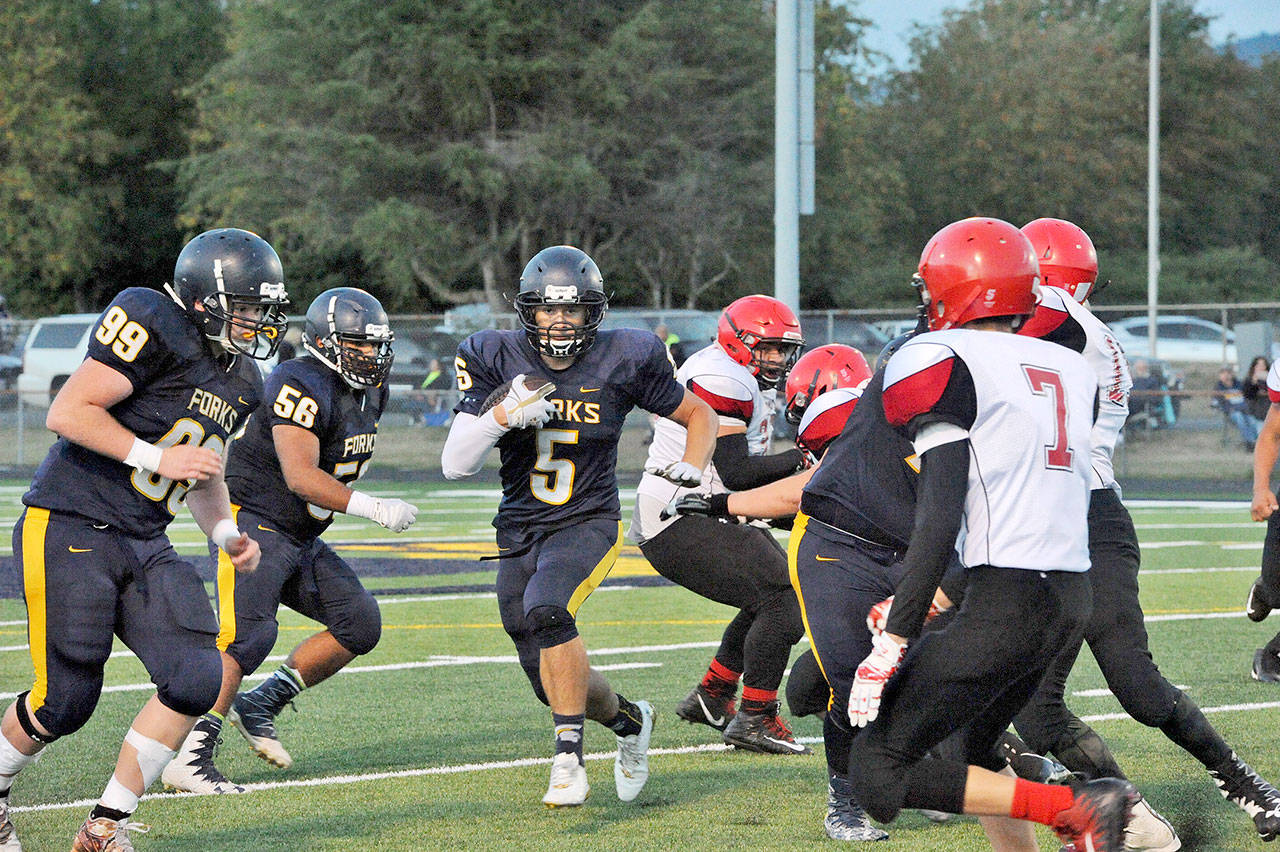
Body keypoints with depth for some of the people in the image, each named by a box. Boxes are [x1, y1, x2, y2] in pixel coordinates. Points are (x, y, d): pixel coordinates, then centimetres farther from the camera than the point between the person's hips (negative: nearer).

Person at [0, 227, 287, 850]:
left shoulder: (241, 380, 12)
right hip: (70, 532, -8)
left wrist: (226, 535, 6)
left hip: (145, 546, 8)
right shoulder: (154, 327, -15)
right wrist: (156, 457, -19)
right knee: (65, 700, -6)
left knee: (195, 680, -9)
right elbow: (67, 412, -18)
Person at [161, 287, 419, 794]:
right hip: (253, 524, -9)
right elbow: (300, 477, -30)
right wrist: (374, 509, -32)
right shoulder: (302, 387, -22)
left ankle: (260, 706, 10)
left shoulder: (369, 391, 8)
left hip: (302, 541, 9)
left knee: (360, 625, 3)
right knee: (248, 635, -23)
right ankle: (189, 759, -22)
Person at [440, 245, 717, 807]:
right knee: (555, 684, 6)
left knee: (546, 610, -34)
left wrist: (692, 467, -11)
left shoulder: (623, 361, -8)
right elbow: (454, 465, -11)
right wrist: (503, 415, -26)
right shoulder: (497, 360, -6)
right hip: (519, 532, 3)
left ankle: (568, 758, -27)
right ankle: (628, 720, 40)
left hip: (588, 524, -3)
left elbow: (699, 414, 8)